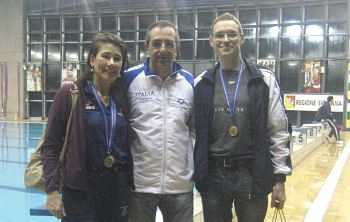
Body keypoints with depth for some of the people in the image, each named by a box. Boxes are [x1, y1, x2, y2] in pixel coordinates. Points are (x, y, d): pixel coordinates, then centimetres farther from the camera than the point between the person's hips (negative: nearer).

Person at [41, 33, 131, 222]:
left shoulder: (122, 98, 6)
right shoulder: (69, 94, -6)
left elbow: (127, 146, 11)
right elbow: (50, 146, -6)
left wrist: (130, 185, 8)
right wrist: (52, 190, -11)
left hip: (118, 188, 4)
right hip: (80, 191, -4)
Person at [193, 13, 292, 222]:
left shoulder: (264, 79, -2)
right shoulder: (201, 83, 3)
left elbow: (279, 131, -1)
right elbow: (192, 131, 7)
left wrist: (280, 178, -3)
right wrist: (194, 173, 4)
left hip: (253, 174, -1)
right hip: (212, 175, 2)